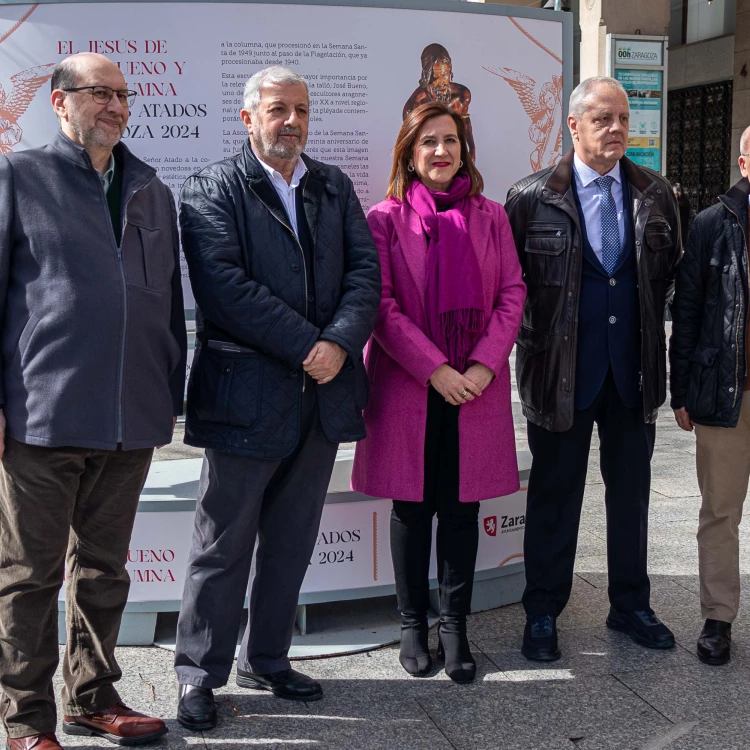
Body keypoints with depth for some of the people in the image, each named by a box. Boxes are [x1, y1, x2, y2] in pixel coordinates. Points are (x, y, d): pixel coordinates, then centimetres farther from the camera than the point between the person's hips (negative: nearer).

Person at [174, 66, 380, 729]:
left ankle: (267, 660, 29)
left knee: (291, 543, 14)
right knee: (224, 545, 4)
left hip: (323, 394, 5)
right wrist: (307, 346, -16)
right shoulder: (212, 189, -2)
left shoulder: (335, 187, 14)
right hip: (247, 395, -5)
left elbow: (366, 271, 4)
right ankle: (200, 675, 18)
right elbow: (225, 286, -15)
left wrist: (340, 343, -14)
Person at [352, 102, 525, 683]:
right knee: (413, 507, 6)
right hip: (407, 385, -2)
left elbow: (512, 294, 5)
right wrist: (434, 368, -14)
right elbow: (381, 304, -6)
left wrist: (484, 364, -9)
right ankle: (413, 625, 19)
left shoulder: (490, 217, 10)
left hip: (477, 385, 2)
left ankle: (455, 625, 17)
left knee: (462, 507, 5)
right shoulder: (386, 219, 1)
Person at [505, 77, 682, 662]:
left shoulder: (656, 195, 4)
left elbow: (672, 272, 13)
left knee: (631, 490, 13)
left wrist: (647, 326, 6)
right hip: (562, 371, -3)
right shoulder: (532, 197, -6)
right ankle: (543, 612, 21)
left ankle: (630, 605, 30)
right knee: (555, 493, 7)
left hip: (635, 370, 3)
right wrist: (538, 335, -3)